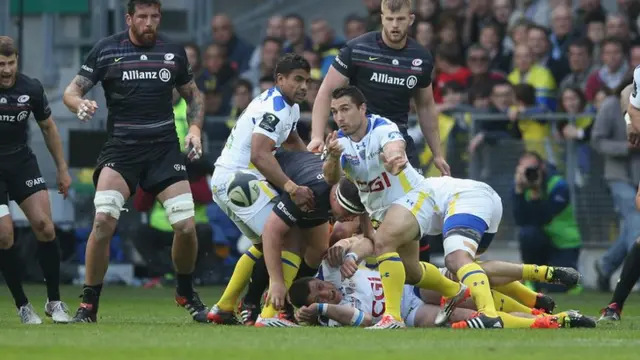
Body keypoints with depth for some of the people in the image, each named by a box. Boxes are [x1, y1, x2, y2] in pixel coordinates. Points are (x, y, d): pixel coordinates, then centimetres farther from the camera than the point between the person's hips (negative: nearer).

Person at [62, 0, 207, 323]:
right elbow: (71, 91, 1)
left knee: (186, 227, -7)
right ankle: (88, 305, -9)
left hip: (164, 147, 2)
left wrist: (195, 128, 2)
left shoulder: (173, 52, 8)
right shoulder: (106, 50, 1)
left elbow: (193, 95, 19)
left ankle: (186, 294, 21)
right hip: (120, 147, -2)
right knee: (103, 220, -21)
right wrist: (80, 104, -22)